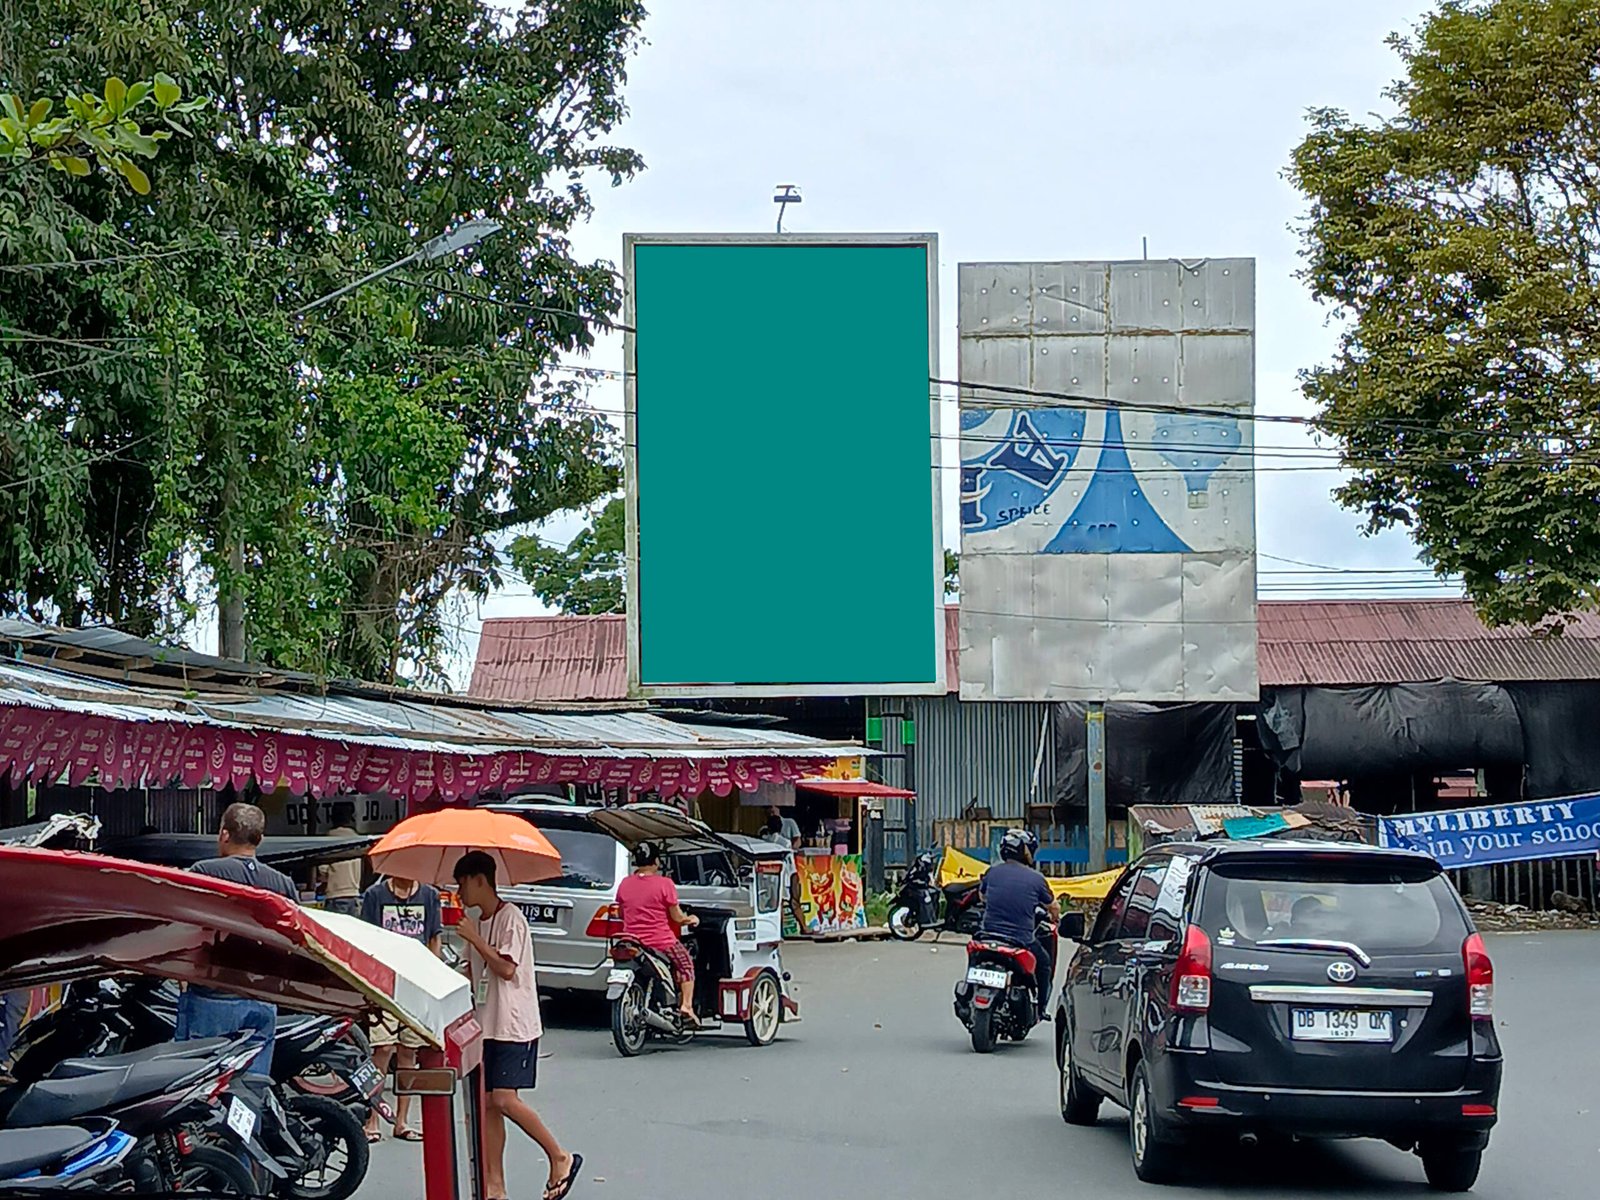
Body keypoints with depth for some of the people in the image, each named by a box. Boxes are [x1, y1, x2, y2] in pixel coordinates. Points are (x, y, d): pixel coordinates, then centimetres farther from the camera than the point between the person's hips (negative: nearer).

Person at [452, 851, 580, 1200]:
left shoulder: (511, 918, -12)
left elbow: (507, 969, -21)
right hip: (487, 1024, 9)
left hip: (515, 1025, -9)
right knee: (487, 1104, 4)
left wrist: (474, 939, -17)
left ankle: (560, 1158, 0)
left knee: (504, 1099, -15)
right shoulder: (478, 923, 14)